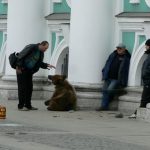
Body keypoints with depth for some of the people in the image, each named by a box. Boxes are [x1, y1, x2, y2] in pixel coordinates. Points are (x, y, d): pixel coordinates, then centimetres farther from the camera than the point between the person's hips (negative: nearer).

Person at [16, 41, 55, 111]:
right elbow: (21, 56, -19)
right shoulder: (31, 47, -18)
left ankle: (28, 105, 11)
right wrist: (18, 66, -21)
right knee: (22, 87, -8)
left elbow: (39, 63, 12)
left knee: (29, 88, 5)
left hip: (29, 71, 8)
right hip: (21, 70, -8)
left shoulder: (41, 53, 7)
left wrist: (47, 65, -5)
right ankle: (21, 106, -6)